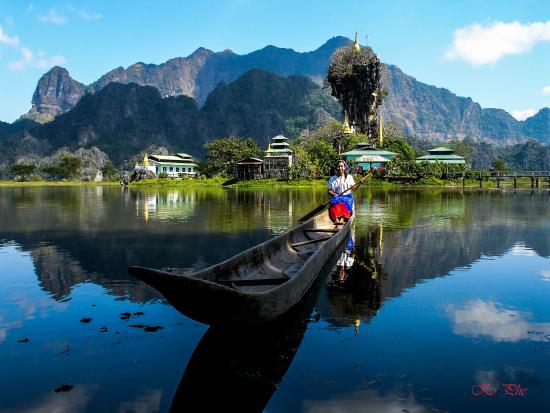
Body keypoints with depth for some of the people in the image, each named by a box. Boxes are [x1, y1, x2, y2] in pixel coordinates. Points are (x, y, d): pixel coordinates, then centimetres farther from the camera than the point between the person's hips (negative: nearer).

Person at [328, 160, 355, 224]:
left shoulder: (349, 177, 13)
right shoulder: (332, 179, 12)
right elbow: (329, 191, 8)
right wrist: (334, 194, -12)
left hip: (347, 196, 0)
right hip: (336, 197, 0)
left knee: (345, 203, -33)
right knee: (336, 203, -33)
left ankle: (342, 219, -54)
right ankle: (336, 219, -52)